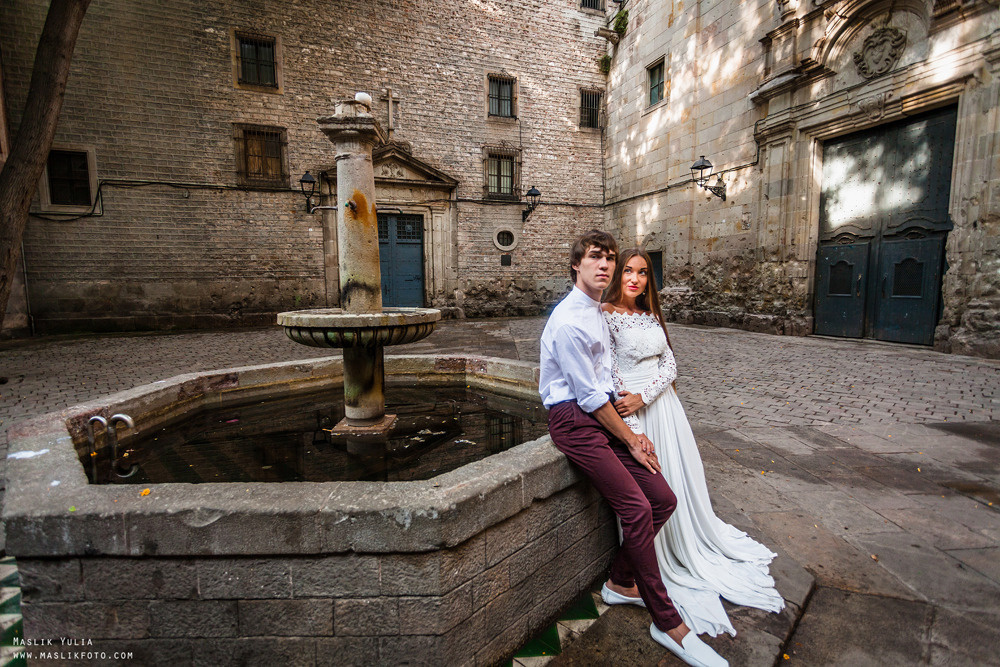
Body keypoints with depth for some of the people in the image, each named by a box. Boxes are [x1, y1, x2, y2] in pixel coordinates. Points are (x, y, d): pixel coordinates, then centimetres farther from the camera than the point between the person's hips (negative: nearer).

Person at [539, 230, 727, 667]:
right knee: (636, 508, -14)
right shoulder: (568, 321, -17)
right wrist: (631, 440, -5)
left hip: (602, 414, 9)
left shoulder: (598, 312, 14)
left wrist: (632, 433, 7)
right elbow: (590, 396, -15)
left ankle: (622, 581, 26)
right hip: (574, 421, -9)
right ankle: (667, 623, 5)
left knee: (663, 500, 5)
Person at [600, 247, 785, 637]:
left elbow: (669, 363, 3)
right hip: (631, 411, -6)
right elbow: (611, 374, -16)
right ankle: (658, 566, 22)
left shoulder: (651, 315, 10)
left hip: (662, 403, 7)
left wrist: (642, 397, -15)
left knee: (681, 477, 17)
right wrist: (632, 429, -20)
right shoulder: (606, 315, -11)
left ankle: (690, 545, 42)